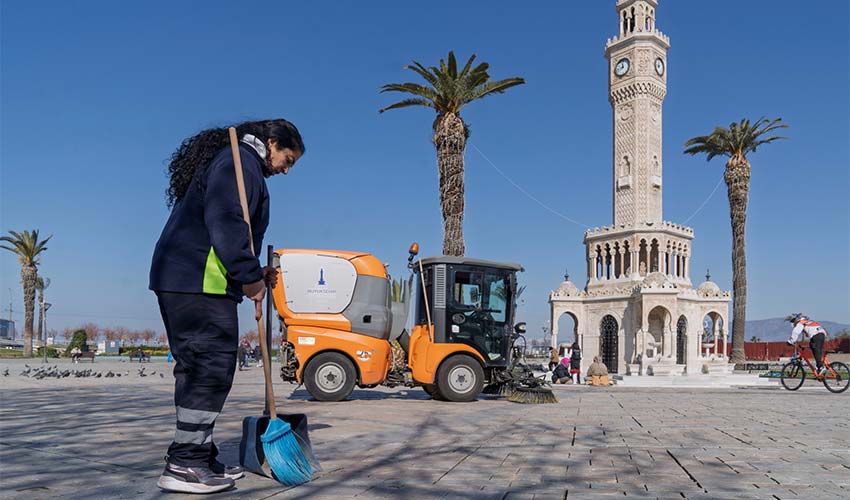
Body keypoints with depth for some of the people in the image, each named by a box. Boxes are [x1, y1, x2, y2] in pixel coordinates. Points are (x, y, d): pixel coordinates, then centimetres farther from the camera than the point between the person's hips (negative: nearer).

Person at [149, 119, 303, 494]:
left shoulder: (225, 160, 28)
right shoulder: (241, 161, -5)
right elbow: (225, 222, -20)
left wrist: (253, 273, 18)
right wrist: (249, 276, -17)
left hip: (177, 278, 11)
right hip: (200, 281, -11)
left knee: (195, 366, 11)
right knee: (214, 365, -10)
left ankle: (198, 457, 17)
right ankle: (184, 465, -7)